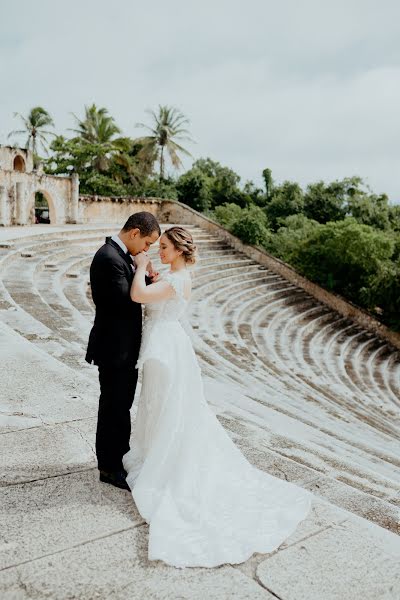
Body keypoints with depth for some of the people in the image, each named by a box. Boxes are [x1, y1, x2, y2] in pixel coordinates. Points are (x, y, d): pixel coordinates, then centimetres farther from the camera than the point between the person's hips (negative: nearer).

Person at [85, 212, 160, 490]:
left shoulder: (122, 255, 9)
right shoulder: (109, 258, -22)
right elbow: (125, 300, -26)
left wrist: (148, 278, -6)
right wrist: (148, 276, -13)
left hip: (126, 347, 10)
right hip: (114, 348, -10)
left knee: (122, 406, 21)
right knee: (113, 409, 5)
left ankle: (121, 456, 38)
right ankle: (109, 467, 22)